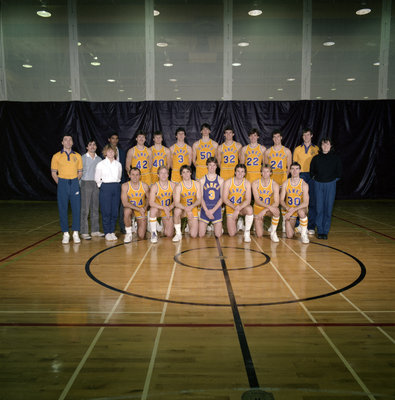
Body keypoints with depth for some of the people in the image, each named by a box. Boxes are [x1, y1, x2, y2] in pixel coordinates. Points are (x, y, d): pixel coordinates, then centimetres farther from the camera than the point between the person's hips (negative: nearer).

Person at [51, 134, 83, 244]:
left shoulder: (77, 156, 8)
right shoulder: (56, 156, 4)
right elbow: (53, 173, 7)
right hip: (62, 183, -1)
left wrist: (74, 182, 5)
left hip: (74, 183, 1)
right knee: (63, 209, 1)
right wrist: (60, 183, 1)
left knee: (76, 208, 0)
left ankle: (75, 233, 10)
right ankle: (65, 234, 11)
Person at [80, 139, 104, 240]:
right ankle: (84, 232, -1)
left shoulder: (99, 159, 12)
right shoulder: (83, 158, -1)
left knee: (95, 208, 8)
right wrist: (79, 185, -6)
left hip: (96, 184, 4)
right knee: (85, 209, -5)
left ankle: (95, 230, 16)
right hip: (86, 183, -4)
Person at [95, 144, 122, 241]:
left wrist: (116, 184, 13)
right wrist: (102, 185, 6)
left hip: (116, 188, 3)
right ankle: (107, 233, 4)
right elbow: (97, 178, 6)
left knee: (115, 211, 3)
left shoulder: (118, 164, 9)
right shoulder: (101, 164, 0)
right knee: (106, 211, -5)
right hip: (105, 188, -3)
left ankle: (112, 231, 13)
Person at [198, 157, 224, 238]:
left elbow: (222, 197, -1)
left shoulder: (220, 180, 3)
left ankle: (216, 226, 30)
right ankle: (207, 225, 29)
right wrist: (206, 211, -13)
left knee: (218, 235, -3)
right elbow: (201, 197, -1)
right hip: (205, 209, 0)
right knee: (201, 235, -3)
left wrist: (213, 210, -10)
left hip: (216, 209, 0)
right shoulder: (202, 180, 2)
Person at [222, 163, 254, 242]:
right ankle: (237, 222, 29)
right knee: (232, 234, -7)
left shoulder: (247, 183, -10)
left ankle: (247, 232, -18)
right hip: (230, 208, 0)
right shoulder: (228, 182, -10)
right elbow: (224, 199, -10)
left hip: (242, 207, 0)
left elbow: (248, 200, -16)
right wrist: (234, 207, -24)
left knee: (249, 209, -38)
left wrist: (239, 208, -32)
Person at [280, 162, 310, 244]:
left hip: (301, 208, -1)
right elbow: (281, 200, -5)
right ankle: (294, 227, 27)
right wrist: (287, 208, -25)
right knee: (289, 236, -11)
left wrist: (293, 210, -31)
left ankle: (304, 234, -17)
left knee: (301, 212, -41)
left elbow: (306, 203, -21)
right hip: (289, 211, 2)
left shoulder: (304, 184, -13)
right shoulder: (286, 183, -5)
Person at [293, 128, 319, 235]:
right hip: (300, 175, 1)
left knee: (312, 201, -3)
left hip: (312, 176, -1)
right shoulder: (297, 149, 13)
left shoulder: (316, 149, 10)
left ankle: (311, 227, 3)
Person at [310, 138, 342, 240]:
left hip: (330, 184, -1)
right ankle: (319, 231, 7)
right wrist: (315, 177, 6)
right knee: (319, 208, -1)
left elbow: (339, 172, 11)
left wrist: (334, 178, 4)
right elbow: (311, 171, 16)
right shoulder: (316, 158, 5)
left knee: (328, 208, 0)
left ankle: (325, 231, 9)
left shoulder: (336, 158, 3)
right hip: (318, 184, 1)